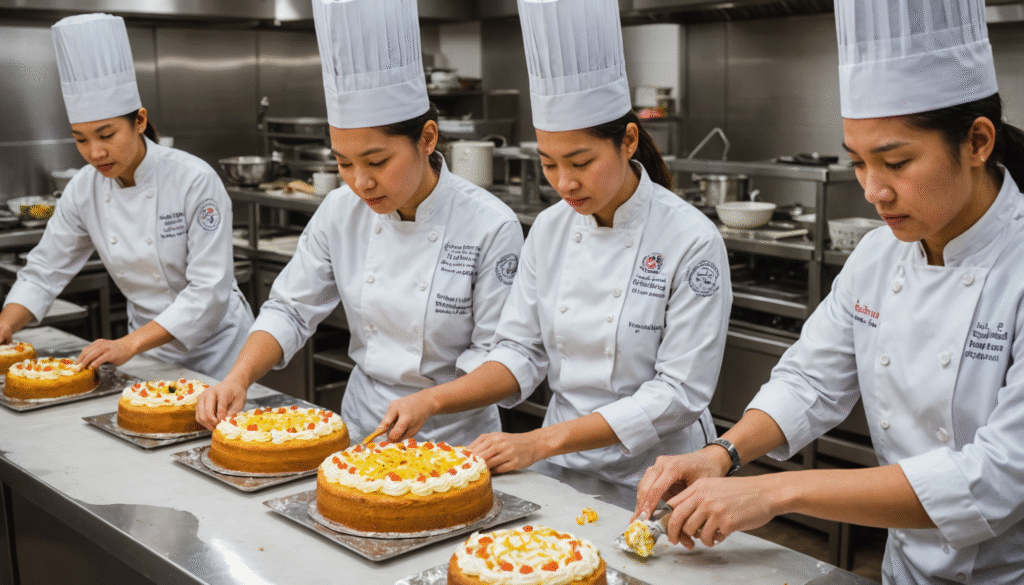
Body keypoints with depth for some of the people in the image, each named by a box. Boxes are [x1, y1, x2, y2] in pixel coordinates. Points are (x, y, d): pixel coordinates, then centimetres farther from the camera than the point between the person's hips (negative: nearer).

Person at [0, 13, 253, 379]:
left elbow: (210, 289, -25)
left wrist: (129, 344, -31)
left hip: (214, 345, -4)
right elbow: (45, 271, 3)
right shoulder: (84, 189, -6)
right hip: (149, 346, 5)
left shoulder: (195, 180, -22)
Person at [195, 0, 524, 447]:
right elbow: (291, 310, 6)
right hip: (360, 426, 4)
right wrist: (239, 377, -9)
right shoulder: (341, 212, -1)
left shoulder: (491, 226, -14)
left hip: (453, 439, -3)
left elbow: (497, 355, -11)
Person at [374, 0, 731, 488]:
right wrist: (431, 401, -10)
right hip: (562, 471, 5)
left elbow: (678, 394, -16)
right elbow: (522, 353, 6)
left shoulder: (692, 241, -15)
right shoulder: (549, 230, 2)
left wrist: (540, 442, -19)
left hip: (652, 485, -5)